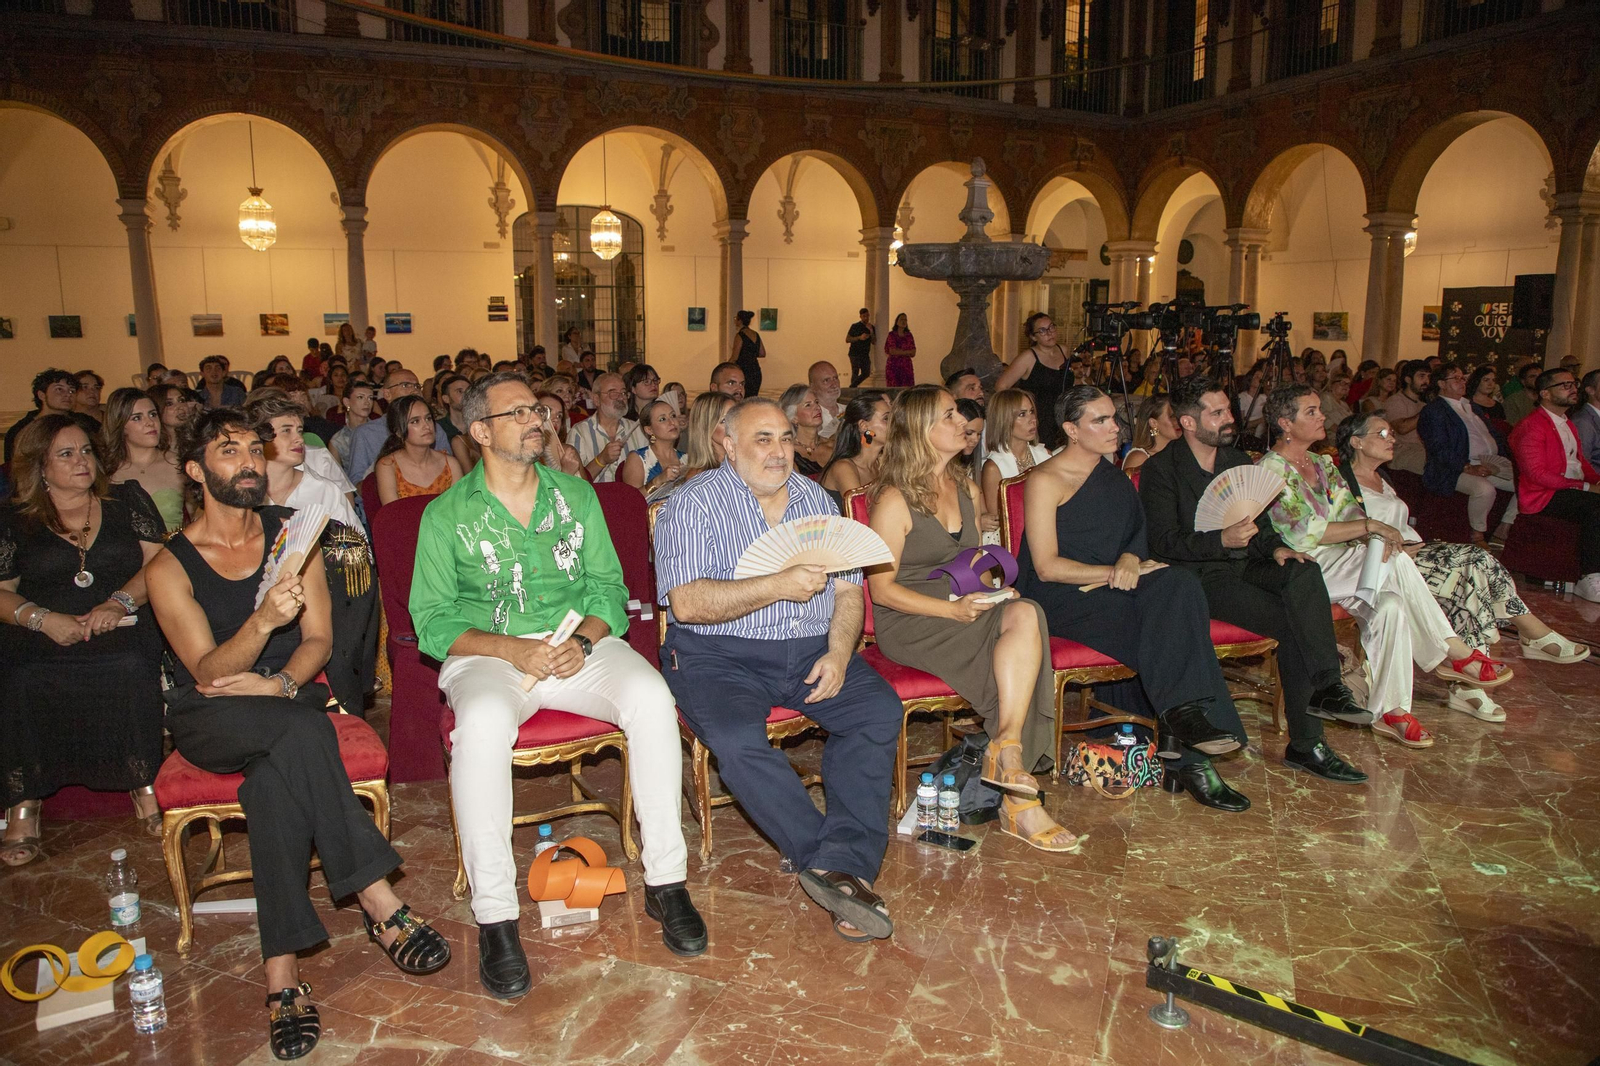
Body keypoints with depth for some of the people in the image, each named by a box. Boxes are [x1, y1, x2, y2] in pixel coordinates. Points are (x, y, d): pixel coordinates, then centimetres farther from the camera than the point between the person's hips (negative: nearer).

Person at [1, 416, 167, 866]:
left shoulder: (126, 499, 15)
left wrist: (120, 603, -11)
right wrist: (43, 618, -13)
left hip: (120, 631, -1)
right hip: (39, 640, 1)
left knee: (132, 669, -34)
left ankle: (143, 784, -19)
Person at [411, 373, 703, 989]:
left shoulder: (576, 495, 13)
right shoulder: (446, 515, 6)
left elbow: (608, 587, 10)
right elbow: (431, 620, 0)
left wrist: (584, 641, -12)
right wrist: (512, 649, -16)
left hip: (580, 646, 2)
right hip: (487, 654, -2)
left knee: (650, 697, -29)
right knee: (482, 721, -37)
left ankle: (666, 881, -17)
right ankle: (494, 916, -25)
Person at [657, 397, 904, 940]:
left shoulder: (815, 500, 13)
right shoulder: (695, 503, -3)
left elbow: (848, 590, 11)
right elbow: (686, 602, -15)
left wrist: (839, 652, -8)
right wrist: (778, 586, -21)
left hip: (811, 650, 4)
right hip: (720, 655, -4)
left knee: (880, 708, -20)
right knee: (736, 738, -32)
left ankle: (842, 866, -24)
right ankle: (838, 866, -22)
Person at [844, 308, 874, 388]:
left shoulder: (871, 327, 11)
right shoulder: (855, 326, -1)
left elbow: (874, 342, 4)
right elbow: (847, 339, -5)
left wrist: (871, 331, -10)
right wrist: (859, 338, -16)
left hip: (865, 354, 5)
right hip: (855, 354, -5)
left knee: (866, 373, 6)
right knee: (855, 373, -11)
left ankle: (852, 387, 20)